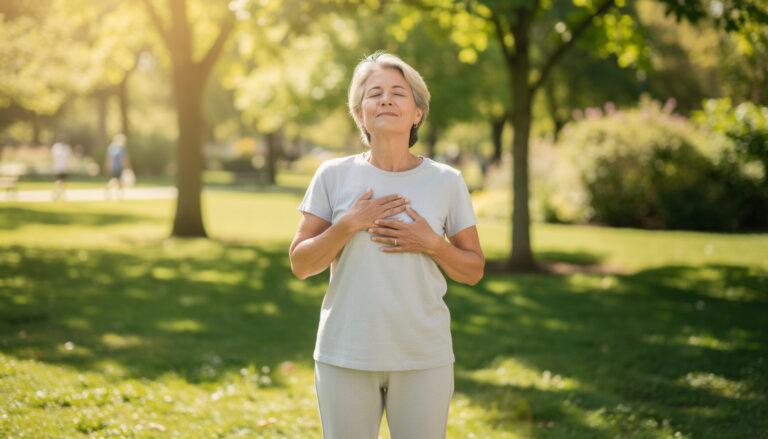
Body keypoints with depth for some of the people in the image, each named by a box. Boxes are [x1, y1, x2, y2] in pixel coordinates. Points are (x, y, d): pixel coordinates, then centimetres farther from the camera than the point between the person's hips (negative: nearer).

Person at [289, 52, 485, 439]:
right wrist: (349, 224, -14)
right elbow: (300, 265, 0)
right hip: (345, 355, 0)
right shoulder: (333, 176, 0)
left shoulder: (447, 182, 1)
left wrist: (431, 243, -12)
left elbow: (473, 270, 6)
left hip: (424, 357, 0)